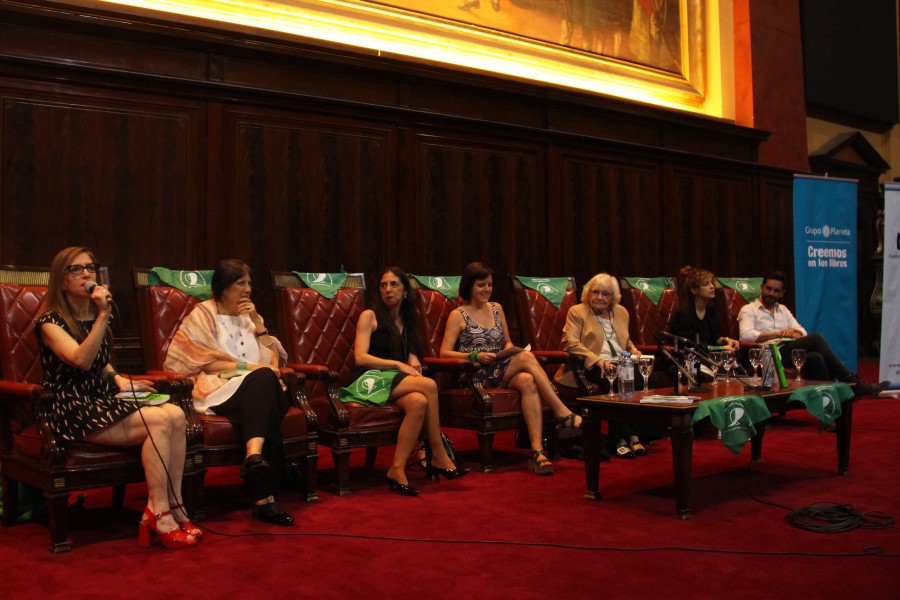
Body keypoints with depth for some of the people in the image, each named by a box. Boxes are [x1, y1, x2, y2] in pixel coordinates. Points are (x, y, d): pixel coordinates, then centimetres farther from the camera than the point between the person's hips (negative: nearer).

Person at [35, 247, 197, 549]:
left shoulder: (95, 316, 17)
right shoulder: (50, 322, -5)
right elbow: (81, 360, -23)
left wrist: (118, 380, 12)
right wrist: (103, 316, -25)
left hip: (104, 400, 7)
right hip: (74, 411, -7)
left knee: (176, 414, -21)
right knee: (159, 421, -28)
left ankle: (174, 507, -19)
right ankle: (158, 512, -24)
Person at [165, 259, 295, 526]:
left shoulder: (248, 315, 26)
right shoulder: (203, 314, 10)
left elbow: (271, 357, 18)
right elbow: (205, 363, -1)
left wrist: (256, 321, 9)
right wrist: (245, 367, -9)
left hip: (256, 390, 4)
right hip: (219, 389, -4)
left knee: (265, 378, -35)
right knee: (263, 378, -36)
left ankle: (255, 455, -58)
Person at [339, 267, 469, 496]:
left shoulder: (407, 320, 22)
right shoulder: (369, 316, 3)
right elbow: (360, 357, -7)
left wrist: (412, 360, 5)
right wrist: (398, 364, -13)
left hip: (397, 382, 6)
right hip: (369, 381, -5)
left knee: (419, 402, -33)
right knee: (429, 385, -29)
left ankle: (397, 470, -33)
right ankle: (439, 457, -26)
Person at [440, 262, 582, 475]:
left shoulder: (496, 309, 19)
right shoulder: (458, 316, 3)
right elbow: (444, 353, -5)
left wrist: (509, 351, 0)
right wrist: (476, 356, -17)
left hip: (503, 373, 5)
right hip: (476, 376, -5)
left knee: (528, 381, -33)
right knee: (527, 357, -30)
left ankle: (537, 451, -42)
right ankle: (563, 414, -30)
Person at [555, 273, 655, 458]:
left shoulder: (621, 312, 22)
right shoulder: (577, 312, 4)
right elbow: (570, 342, -10)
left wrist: (633, 350, 10)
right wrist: (597, 360, -21)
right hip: (592, 367, -5)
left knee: (648, 379, -25)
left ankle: (634, 435, -19)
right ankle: (619, 439, -25)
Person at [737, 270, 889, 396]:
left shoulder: (783, 310, 28)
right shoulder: (748, 310, 7)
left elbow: (802, 332, 17)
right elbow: (746, 335, -13)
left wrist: (794, 332, -8)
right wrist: (778, 334, -14)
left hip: (788, 353, 6)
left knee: (815, 358, -30)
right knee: (815, 339, -24)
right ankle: (853, 383, -23)